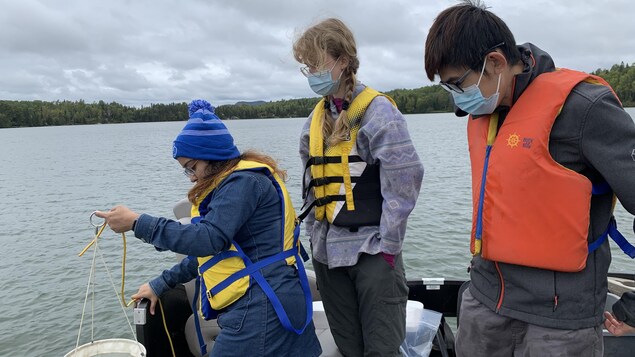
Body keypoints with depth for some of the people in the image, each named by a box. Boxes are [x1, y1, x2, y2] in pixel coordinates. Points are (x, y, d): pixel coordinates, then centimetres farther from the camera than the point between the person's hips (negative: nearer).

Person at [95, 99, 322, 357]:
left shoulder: (243, 181, -14)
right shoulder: (234, 183, 18)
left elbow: (209, 240, -25)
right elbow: (212, 250, 22)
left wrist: (138, 223, -19)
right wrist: (161, 284, 22)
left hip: (261, 307, -10)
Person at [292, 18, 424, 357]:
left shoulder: (378, 110, -11)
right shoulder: (316, 119, 9)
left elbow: (404, 180, -15)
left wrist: (387, 245, -14)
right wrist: (315, 236, 10)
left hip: (372, 250, -6)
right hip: (327, 251, 6)